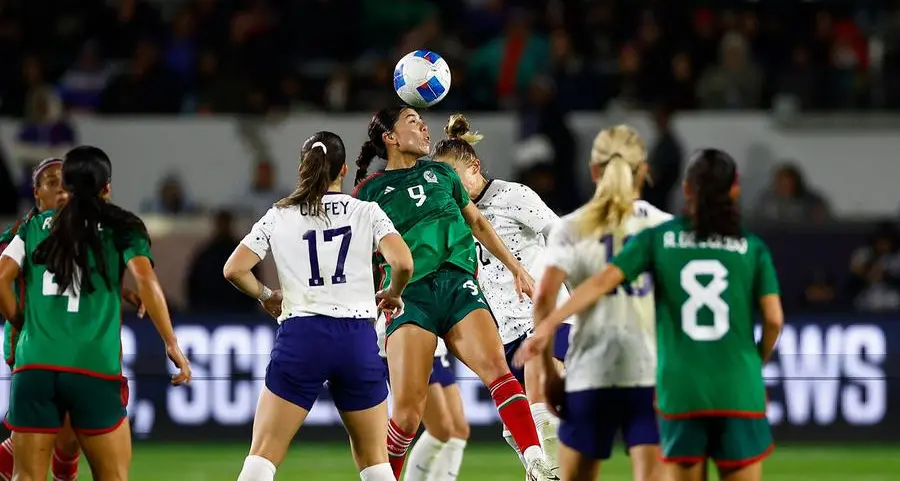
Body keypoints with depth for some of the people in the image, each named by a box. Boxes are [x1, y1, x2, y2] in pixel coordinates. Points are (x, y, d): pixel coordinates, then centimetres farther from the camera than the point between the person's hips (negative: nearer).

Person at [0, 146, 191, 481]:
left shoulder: (36, 226, 13)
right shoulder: (121, 229, 6)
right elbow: (145, 280, -7)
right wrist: (171, 344, -5)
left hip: (34, 365, 2)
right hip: (94, 370, -2)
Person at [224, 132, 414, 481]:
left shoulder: (279, 216, 7)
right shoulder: (366, 212, 4)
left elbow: (234, 269, 0)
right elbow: (403, 263, -9)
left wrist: (265, 296, 18)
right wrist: (392, 294, 11)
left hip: (301, 337, 0)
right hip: (357, 338, 0)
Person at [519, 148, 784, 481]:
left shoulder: (657, 238, 4)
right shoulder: (752, 247, 4)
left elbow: (604, 280, -7)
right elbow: (774, 318, -2)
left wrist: (549, 323, -7)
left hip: (680, 390, 1)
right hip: (738, 391, -1)